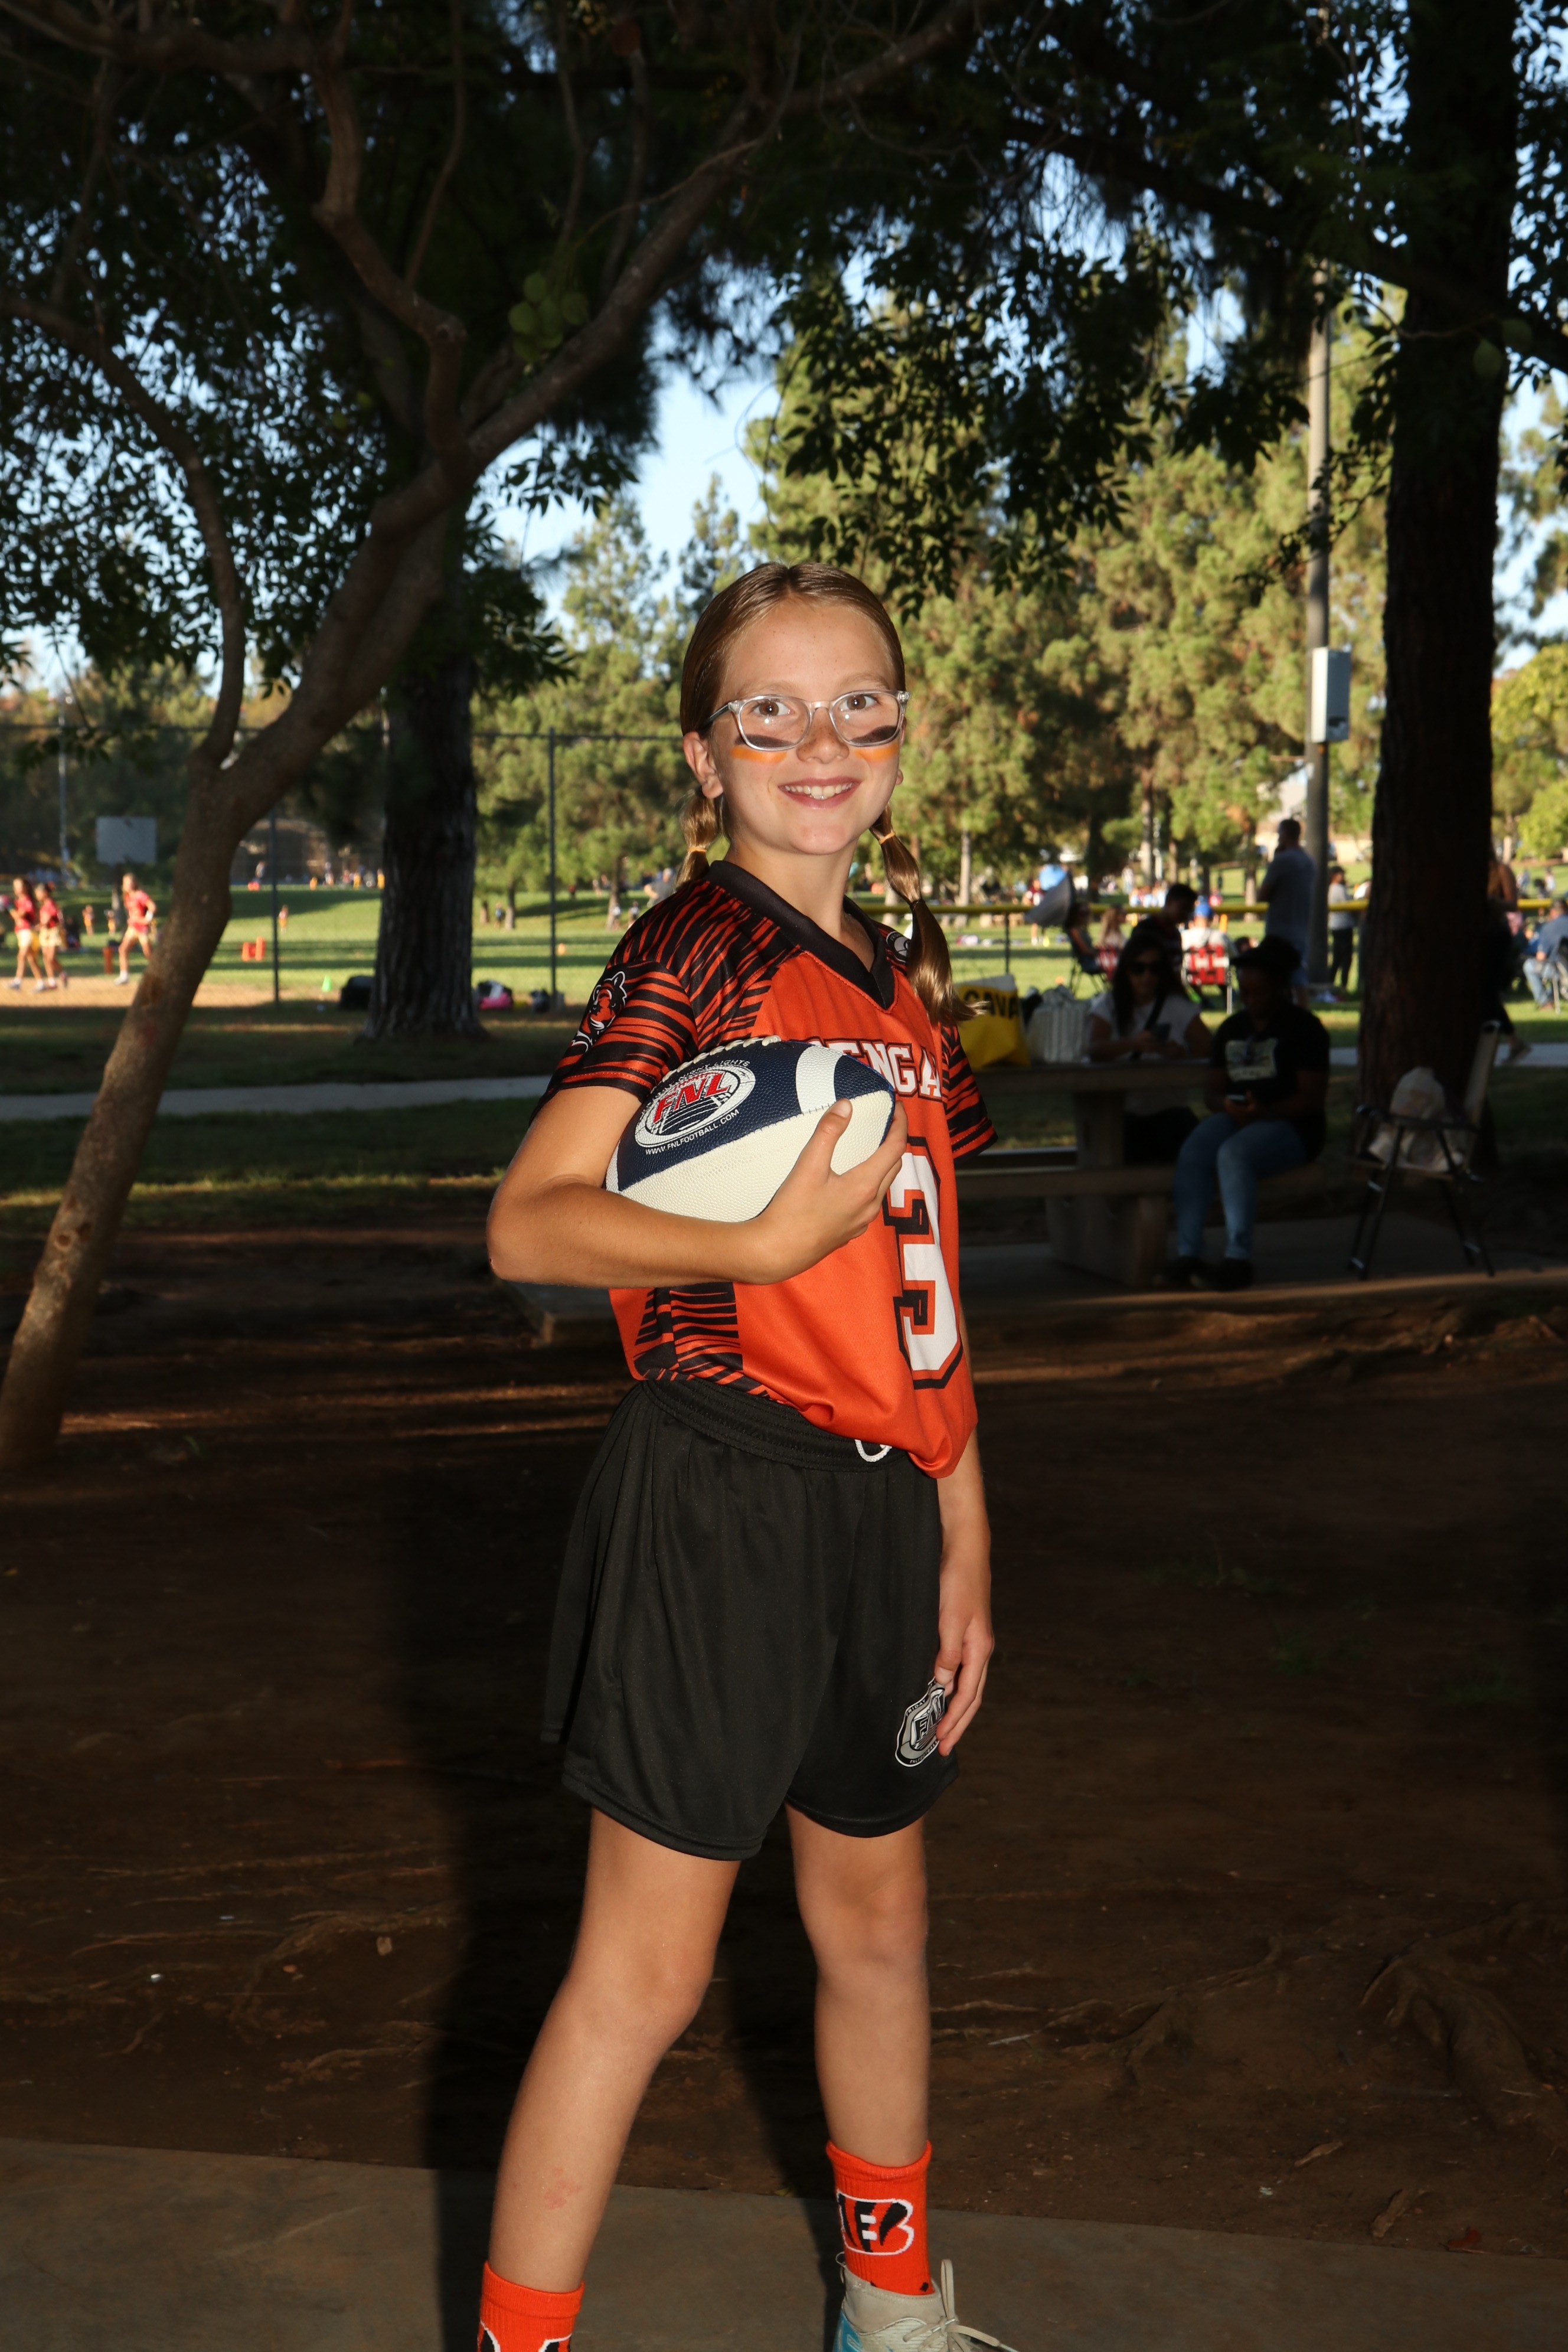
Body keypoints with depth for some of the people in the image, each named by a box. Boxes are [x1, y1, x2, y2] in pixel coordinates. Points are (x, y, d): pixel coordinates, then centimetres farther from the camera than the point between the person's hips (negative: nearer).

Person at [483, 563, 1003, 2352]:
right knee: (646, 1968, -2)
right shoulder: (697, 949, -10)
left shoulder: (905, 972, 13)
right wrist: (767, 1240, -32)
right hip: (717, 1501, -8)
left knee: (874, 1919, 21)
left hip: (881, 1507, 8)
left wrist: (964, 1531, 16)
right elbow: (530, 1223, -20)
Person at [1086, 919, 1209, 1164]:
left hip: (1169, 1108, 1)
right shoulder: (1108, 1006, 8)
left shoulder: (1180, 1007, 9)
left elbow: (1207, 1050, -3)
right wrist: (1132, 1044, -30)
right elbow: (1095, 1051, -10)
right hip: (1123, 1110, -1)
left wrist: (1181, 1054, -25)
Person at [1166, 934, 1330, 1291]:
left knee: (1233, 1153, -35)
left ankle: (1239, 1257, -31)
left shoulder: (1303, 1027, -1)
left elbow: (1313, 1097, -9)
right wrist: (1226, 1105, -10)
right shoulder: (1231, 1029, 18)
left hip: (1292, 1127, -6)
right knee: (1193, 1151, -26)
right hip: (1235, 1119, 6)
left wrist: (1265, 1112, -24)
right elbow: (1214, 1090, 16)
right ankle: (1187, 1254, -29)